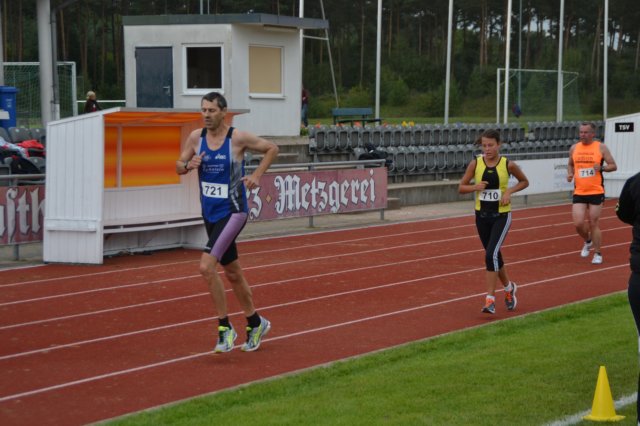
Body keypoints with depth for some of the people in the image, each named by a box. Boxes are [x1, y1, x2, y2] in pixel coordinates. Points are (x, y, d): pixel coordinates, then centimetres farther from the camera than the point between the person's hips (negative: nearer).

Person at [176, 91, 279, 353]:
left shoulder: (238, 138, -12)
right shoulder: (196, 137, 1)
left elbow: (272, 149, 1)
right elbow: (178, 167, 9)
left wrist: (257, 175, -9)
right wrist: (189, 165, -13)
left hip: (232, 212, -6)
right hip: (210, 213, 6)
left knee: (206, 266, -21)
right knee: (232, 272, 16)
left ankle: (225, 328, -10)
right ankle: (255, 323, 34)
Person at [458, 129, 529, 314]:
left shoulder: (508, 165, -9)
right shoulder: (475, 163, -5)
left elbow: (524, 182, 7)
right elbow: (461, 187, 0)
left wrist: (509, 191, -11)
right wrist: (475, 187, -20)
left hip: (501, 215, -3)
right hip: (482, 215, 3)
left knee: (491, 254, -18)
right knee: (494, 256, 15)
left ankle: (490, 299, -13)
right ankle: (509, 287, 41)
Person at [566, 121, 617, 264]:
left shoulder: (601, 147, -4)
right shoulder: (574, 148, 5)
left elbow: (613, 166, -2)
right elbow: (570, 165, 20)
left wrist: (601, 168, -20)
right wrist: (570, 173, -1)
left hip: (596, 192, -3)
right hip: (579, 193, 3)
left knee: (594, 224, 1)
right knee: (578, 223, -6)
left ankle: (597, 254, 15)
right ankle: (587, 241, 27)